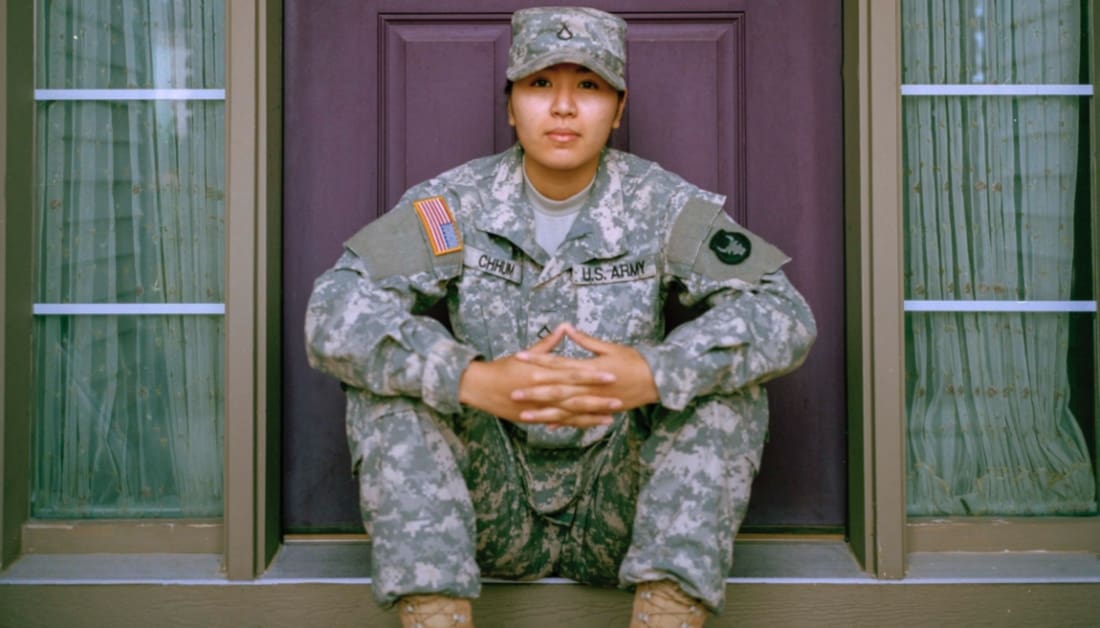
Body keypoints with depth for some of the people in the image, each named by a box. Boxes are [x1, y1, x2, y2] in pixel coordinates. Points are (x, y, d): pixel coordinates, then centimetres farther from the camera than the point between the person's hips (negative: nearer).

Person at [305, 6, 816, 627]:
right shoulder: (454, 204, -5)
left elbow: (784, 314, -17)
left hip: (618, 506, 0)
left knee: (725, 372, -22)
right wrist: (473, 381, -36)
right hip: (490, 505, 1)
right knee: (390, 374, -21)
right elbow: (334, 310, -19)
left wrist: (651, 375, -36)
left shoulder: (663, 205, -5)